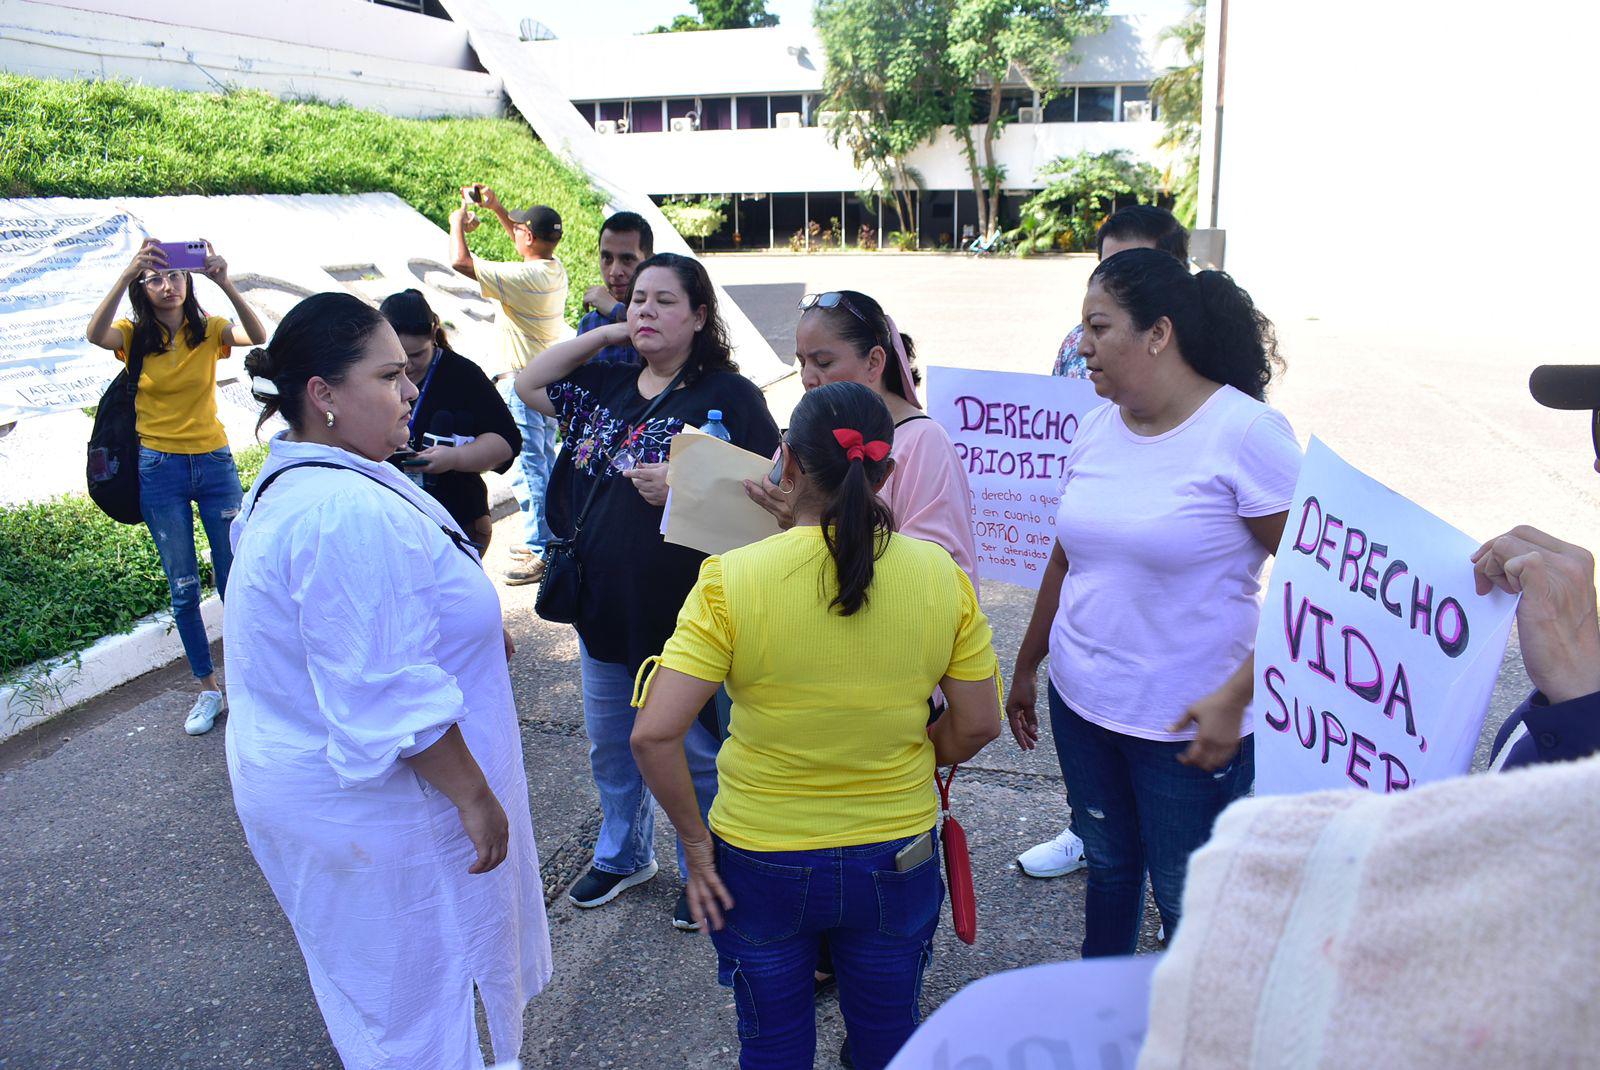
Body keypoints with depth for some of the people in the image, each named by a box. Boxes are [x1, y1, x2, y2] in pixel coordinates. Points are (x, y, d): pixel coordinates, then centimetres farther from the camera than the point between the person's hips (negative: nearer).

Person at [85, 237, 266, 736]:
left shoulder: (209, 331, -1)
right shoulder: (135, 336, -2)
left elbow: (258, 337, -22)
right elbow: (95, 334, -25)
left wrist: (224, 282, -35)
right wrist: (127, 273, -35)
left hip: (215, 463, 0)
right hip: (160, 469, 0)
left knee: (234, 579, 3)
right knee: (183, 587, 6)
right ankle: (208, 689, 17)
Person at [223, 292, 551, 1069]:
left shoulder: (288, 482, 5)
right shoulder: (354, 516, -31)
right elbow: (392, 699, -30)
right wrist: (476, 796, -21)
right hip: (371, 818, -10)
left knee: (369, 991, 28)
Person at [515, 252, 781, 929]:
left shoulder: (727, 393, -12)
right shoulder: (606, 384, 8)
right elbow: (529, 385, 14)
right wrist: (605, 334, 5)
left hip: (684, 613, -6)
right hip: (604, 605, 7)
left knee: (695, 753, 10)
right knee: (610, 747, 22)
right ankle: (623, 855, 45)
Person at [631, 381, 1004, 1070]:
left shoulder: (731, 580, -19)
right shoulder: (941, 574, -11)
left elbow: (654, 735, -22)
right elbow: (977, 726, -3)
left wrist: (696, 842, -8)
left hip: (761, 864, -1)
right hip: (898, 860, 2)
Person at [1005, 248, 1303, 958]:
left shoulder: (1246, 432, -15)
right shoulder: (1096, 428, 4)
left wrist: (1233, 699, -20)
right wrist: (1025, 669, 19)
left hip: (1187, 726, -6)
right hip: (1079, 704, 6)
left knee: (1185, 899, 9)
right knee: (1107, 866, 21)